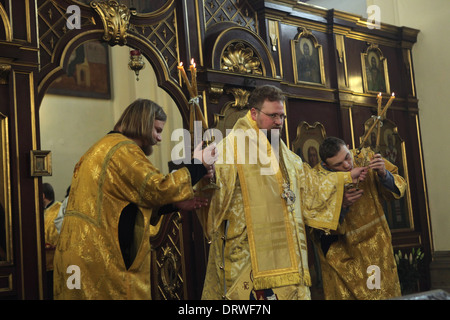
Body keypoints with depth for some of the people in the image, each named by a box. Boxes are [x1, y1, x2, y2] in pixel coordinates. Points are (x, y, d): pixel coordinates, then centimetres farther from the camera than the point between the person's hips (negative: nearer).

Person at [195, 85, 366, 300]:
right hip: (249, 248, -7)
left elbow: (311, 184, 29)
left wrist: (348, 177, 26)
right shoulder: (232, 147, -3)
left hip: (285, 248, 8)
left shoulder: (285, 155, 21)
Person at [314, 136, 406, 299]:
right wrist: (342, 205, -30)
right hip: (341, 252, -3)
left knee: (385, 292, 8)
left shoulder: (365, 157, -9)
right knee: (343, 294, -4)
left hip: (375, 245, 3)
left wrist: (384, 174, -23)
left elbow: (399, 187, -3)